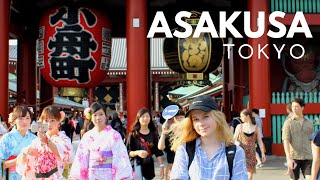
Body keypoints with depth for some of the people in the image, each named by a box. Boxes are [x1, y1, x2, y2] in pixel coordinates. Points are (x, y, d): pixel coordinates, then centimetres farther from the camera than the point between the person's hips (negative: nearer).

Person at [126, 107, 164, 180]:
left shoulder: (153, 134, 6)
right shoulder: (133, 134, -3)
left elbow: (158, 151, 7)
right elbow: (128, 152, -5)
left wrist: (161, 165, 1)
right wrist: (137, 152, -23)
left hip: (149, 166, 3)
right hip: (137, 166, -3)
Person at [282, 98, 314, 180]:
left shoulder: (309, 123, 9)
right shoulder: (288, 122, -2)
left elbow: (312, 141, 15)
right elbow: (285, 141, -9)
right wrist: (289, 158, -19)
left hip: (307, 157, 2)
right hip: (294, 157, -2)